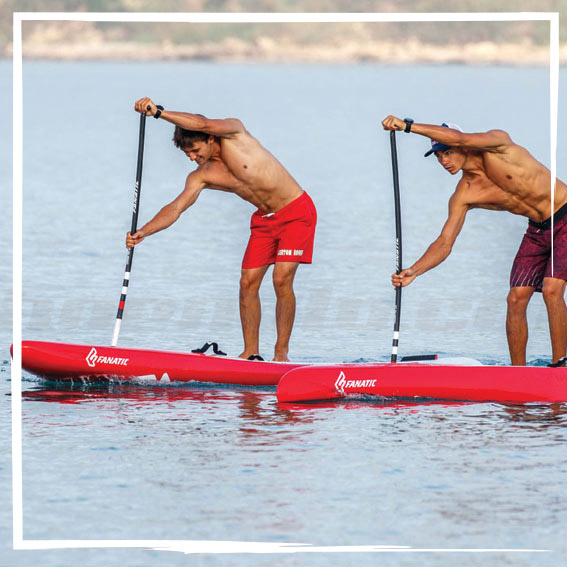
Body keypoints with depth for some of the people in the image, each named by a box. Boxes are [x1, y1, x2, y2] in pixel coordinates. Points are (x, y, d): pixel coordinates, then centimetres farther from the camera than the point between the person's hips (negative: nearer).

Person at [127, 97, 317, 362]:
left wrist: (158, 112, -40)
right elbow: (175, 208, -10)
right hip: (264, 219, 7)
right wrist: (143, 232, -26)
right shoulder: (201, 176, -3)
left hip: (297, 212, -7)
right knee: (248, 282, -2)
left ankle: (281, 352, -10)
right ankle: (250, 352, 4)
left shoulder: (234, 132, -16)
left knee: (282, 279, -16)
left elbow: (205, 125, -35)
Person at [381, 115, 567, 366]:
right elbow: (445, 242, -6)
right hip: (537, 230, 6)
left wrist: (408, 125, -37)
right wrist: (414, 270, -22)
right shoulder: (463, 196, -5)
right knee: (516, 298, -4)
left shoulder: (498, 143, -19)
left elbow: (460, 139, -36)